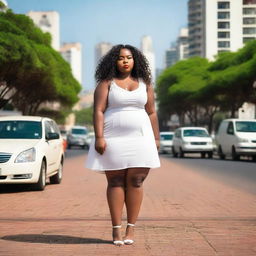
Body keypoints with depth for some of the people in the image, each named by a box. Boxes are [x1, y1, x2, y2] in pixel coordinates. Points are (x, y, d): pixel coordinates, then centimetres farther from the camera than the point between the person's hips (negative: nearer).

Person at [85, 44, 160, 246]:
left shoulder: (144, 84, 12)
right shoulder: (106, 83, 3)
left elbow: (152, 112, 12)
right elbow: (98, 110, -4)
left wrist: (156, 138, 7)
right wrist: (99, 137, -14)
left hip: (139, 139, 2)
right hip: (113, 139, -2)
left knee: (135, 182, -3)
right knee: (115, 182, -1)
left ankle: (131, 228, 3)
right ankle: (116, 229, 2)